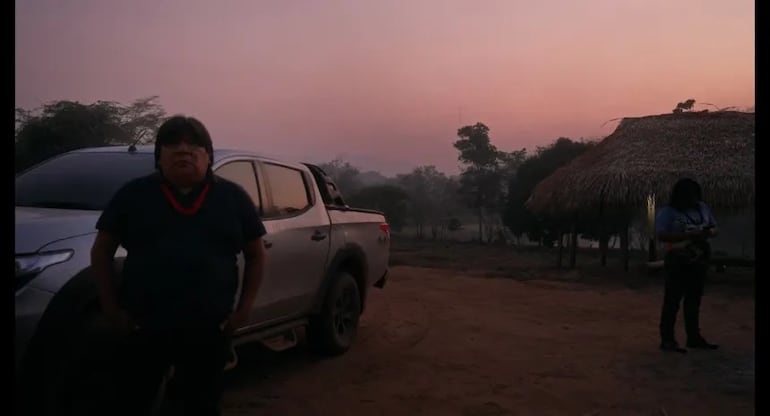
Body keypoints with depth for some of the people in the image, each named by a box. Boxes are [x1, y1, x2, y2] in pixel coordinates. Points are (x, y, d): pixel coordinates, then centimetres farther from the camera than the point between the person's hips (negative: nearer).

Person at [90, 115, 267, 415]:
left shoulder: (233, 198, 5)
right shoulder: (133, 195, 2)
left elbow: (256, 254, 9)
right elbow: (102, 250, 7)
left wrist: (245, 306, 1)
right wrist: (111, 307, 0)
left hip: (209, 330, 1)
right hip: (144, 327, 0)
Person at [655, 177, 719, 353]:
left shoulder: (702, 208, 9)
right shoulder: (668, 212, -10)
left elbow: (714, 227, 17)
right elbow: (661, 235, -20)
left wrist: (709, 232, -8)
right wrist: (688, 235, -26)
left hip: (699, 261, 7)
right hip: (678, 262, -6)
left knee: (694, 300, 15)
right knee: (672, 300, -3)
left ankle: (694, 337, 26)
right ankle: (667, 339, 3)